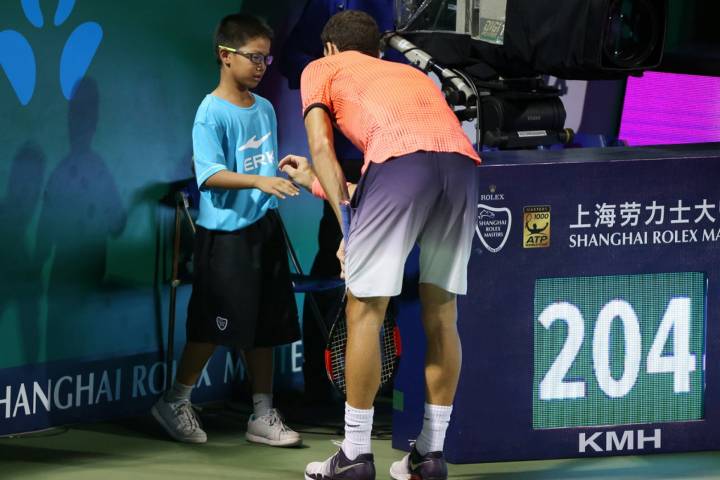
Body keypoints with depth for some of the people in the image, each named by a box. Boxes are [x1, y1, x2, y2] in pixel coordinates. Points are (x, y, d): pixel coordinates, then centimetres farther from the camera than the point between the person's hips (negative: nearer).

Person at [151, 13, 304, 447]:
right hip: (225, 232, -7)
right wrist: (258, 182, -30)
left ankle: (263, 416, 13)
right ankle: (175, 403, 13)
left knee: (265, 325, 8)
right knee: (217, 325, -3)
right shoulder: (212, 113, -12)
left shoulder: (265, 109, 10)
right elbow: (210, 174, -20)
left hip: (265, 228, 7)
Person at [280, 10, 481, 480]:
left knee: (364, 311, 3)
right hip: (462, 159, 5)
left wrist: (347, 226, 6)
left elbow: (321, 147, 10)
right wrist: (316, 181, 54)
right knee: (441, 314, 14)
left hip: (400, 158, -5)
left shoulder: (322, 70, 27)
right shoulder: (411, 74, 40)